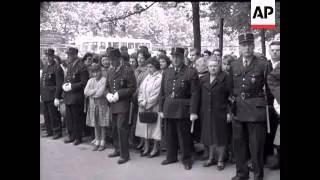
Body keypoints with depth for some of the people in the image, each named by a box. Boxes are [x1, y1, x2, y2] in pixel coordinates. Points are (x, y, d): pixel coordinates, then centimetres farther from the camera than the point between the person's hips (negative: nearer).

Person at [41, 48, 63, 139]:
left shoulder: (57, 67, -11)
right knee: (46, 114, 13)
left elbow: (59, 84, -15)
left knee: (53, 115, -1)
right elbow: (42, 80, 16)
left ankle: (57, 132, 12)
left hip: (52, 95, -7)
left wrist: (57, 97, -18)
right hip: (44, 96, 7)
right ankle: (49, 131, 25)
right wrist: (41, 93, 12)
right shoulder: (45, 66, 13)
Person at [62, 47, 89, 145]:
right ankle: (71, 135, 26)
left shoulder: (81, 67, -13)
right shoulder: (69, 65, 12)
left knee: (77, 118, 3)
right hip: (68, 96, 8)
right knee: (68, 117, 14)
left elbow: (84, 82, -15)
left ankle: (78, 137, 15)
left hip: (76, 97, -8)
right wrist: (64, 85, 0)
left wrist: (71, 86, -18)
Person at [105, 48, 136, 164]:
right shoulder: (110, 71, 13)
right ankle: (117, 149, 28)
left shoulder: (127, 71, -7)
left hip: (123, 104, -6)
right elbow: (107, 86, 19)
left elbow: (132, 87, -10)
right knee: (114, 128, 13)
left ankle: (124, 154, 0)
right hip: (113, 104, 7)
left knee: (122, 128, -8)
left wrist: (118, 94, -16)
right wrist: (108, 94, -2)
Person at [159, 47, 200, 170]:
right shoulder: (166, 72, 12)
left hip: (183, 110, -4)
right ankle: (171, 157, 30)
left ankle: (187, 159, 20)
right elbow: (162, 93, 13)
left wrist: (193, 112, -13)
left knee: (184, 135, 4)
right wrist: (161, 109, 8)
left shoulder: (191, 72, -4)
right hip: (168, 109, 5)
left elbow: (194, 94, -8)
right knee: (170, 135, 13)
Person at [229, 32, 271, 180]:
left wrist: (267, 106, -5)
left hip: (256, 109, -3)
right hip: (238, 109, 4)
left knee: (256, 145, 4)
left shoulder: (262, 65, -3)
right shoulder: (233, 66, 8)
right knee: (239, 143, 11)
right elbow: (230, 88, 11)